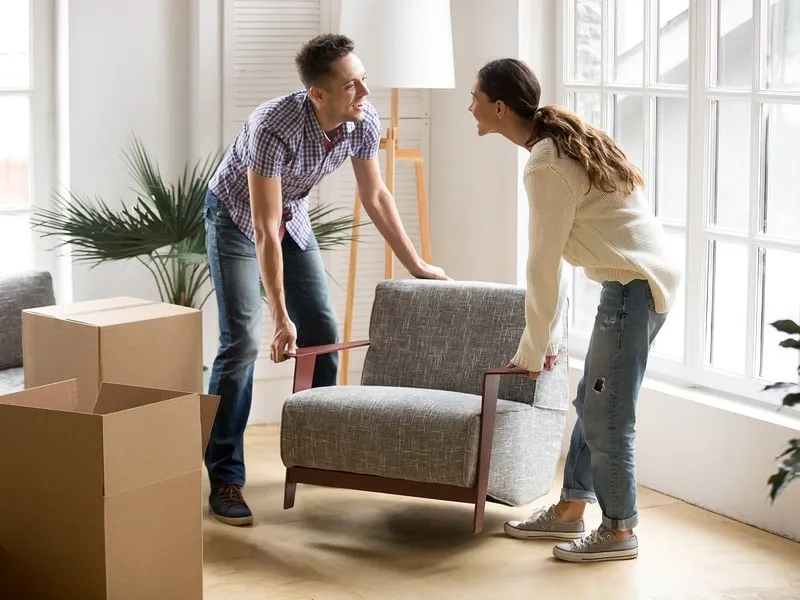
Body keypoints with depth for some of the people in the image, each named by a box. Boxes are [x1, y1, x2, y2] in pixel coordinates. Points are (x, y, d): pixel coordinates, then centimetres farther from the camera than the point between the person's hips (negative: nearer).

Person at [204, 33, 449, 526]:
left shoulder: (364, 120, -20)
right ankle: (225, 479, -12)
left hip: (293, 216, 6)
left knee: (323, 334, 4)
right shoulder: (274, 128, -38)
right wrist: (281, 317, -34)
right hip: (236, 215, -6)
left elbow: (375, 197, -2)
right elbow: (265, 232, -35)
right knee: (242, 341, -16)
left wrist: (417, 265, 3)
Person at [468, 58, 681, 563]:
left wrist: (534, 350, -6)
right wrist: (551, 337, 15)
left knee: (606, 416, -1)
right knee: (592, 403, 16)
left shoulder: (546, 166, -18)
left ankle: (620, 531, 10)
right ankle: (570, 511, 25)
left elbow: (544, 265, -15)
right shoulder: (562, 142, 13)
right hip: (641, 280, 10)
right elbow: (556, 256, 14)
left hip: (635, 286, -10)